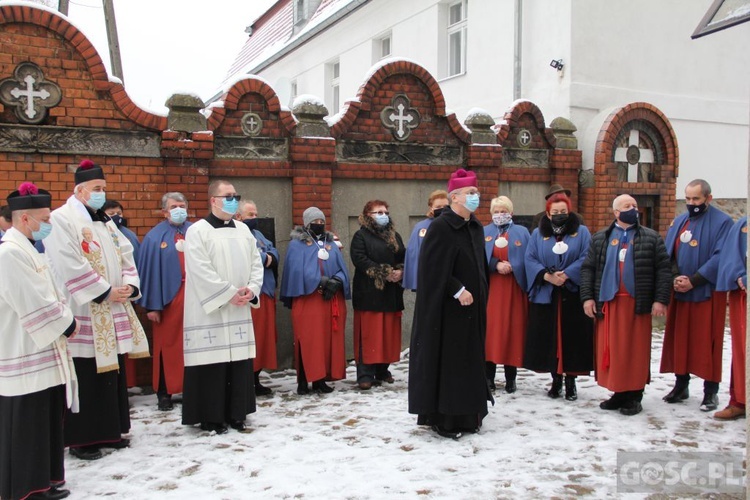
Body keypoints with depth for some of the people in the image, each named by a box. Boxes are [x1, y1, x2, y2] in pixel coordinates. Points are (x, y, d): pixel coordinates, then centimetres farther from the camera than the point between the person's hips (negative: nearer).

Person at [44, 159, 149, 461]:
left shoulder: (105, 222, 17)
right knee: (86, 377, -3)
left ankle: (109, 431, 25)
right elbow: (71, 267, -17)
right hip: (84, 313, -8)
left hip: (115, 312, 8)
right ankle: (81, 439, 9)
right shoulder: (62, 220, -8)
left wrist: (129, 286, -4)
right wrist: (105, 292, -15)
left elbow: (125, 255, 14)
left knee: (113, 371, 13)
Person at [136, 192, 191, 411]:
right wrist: (152, 305, -7)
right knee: (167, 345, 5)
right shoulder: (155, 237, 0)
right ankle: (164, 392, 15)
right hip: (168, 298, -2)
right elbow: (149, 271, -2)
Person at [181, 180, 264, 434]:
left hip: (239, 311, 6)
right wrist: (230, 293, -15)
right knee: (213, 363, -3)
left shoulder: (243, 230, 14)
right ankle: (211, 418, 9)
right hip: (210, 311, -6)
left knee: (240, 362, 8)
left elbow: (256, 263, 13)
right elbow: (201, 271, -14)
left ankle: (237, 414, 19)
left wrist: (251, 289, -5)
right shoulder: (197, 231, -6)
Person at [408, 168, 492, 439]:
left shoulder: (476, 227, 12)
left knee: (470, 359, 13)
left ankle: (467, 414, 24)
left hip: (472, 306, 8)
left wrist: (481, 293, 14)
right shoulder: (440, 227, -13)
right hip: (448, 308, -8)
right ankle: (443, 419, 9)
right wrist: (457, 290, -19)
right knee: (446, 361, -2)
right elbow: (433, 268, -18)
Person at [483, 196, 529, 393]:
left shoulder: (522, 232, 11)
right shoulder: (483, 232, 11)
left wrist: (512, 267, -13)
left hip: (514, 289, 0)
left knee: (513, 330, 1)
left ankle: (510, 378, 10)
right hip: (490, 288, 0)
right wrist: (496, 265, -15)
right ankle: (489, 376, 7)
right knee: (490, 329, -1)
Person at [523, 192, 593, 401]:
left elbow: (586, 259, -5)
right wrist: (546, 276, -14)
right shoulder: (538, 234, 12)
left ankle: (571, 381, 12)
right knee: (549, 339, 3)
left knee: (573, 338, 0)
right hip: (545, 296, 1)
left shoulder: (582, 232, 8)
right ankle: (556, 380, 16)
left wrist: (566, 275, -17)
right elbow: (530, 259, 1)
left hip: (573, 296, -1)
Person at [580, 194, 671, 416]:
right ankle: (619, 392, 15)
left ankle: (634, 396, 11)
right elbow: (588, 268, 9)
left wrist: (661, 300, -7)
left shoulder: (651, 238, 8)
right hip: (608, 304, 2)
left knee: (636, 351, 0)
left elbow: (664, 269, 3)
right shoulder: (600, 239, 12)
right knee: (611, 350, 3)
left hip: (638, 304, -1)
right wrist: (587, 297, -2)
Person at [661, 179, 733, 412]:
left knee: (707, 341, -2)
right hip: (679, 293, 5)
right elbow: (667, 253, 8)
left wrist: (693, 281, -17)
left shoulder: (722, 222, -5)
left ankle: (711, 391, 8)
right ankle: (681, 385, 20)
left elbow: (720, 258, -13)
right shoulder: (678, 222, 12)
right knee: (679, 338, 9)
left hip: (708, 293, -5)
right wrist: (675, 277, -10)